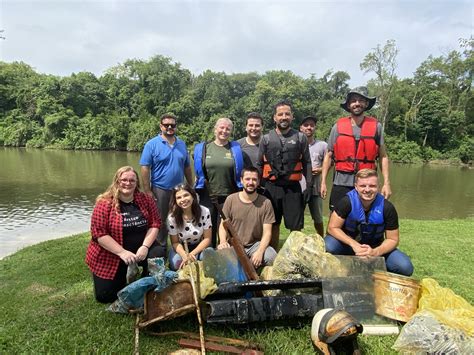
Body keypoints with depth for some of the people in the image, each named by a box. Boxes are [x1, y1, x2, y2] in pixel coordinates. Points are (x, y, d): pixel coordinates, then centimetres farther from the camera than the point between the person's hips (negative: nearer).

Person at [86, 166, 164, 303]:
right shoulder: (104, 203, -14)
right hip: (111, 255, -1)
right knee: (105, 295, -4)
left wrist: (145, 246, -19)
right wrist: (122, 252, -24)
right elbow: (98, 233, -18)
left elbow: (155, 224, -4)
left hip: (140, 249, 2)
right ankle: (125, 274, 28)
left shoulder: (146, 200, -4)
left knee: (158, 253, -27)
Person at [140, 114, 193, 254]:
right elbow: (145, 168, -10)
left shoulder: (182, 144, 7)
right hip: (160, 190, -4)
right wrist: (147, 191, -14)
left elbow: (187, 167, 12)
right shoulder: (152, 144, -7)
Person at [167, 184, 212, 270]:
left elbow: (207, 238, -13)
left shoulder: (204, 212, -19)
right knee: (176, 264, -30)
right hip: (181, 248, 0)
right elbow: (175, 242, -10)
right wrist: (185, 256, -31)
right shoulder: (172, 217, -20)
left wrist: (192, 254, -26)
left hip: (200, 247, 0)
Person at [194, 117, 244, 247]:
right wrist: (199, 191, 7)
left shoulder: (236, 149, 3)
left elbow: (240, 173, 7)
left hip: (229, 196, -1)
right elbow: (198, 171, 11)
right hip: (207, 196, 1)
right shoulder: (202, 148, 4)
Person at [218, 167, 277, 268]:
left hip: (256, 244, 0)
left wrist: (260, 251, -25)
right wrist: (223, 241, -19)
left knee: (272, 257, -29)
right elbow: (223, 225, 2)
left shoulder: (266, 203, -5)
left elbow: (267, 232, -7)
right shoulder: (231, 200, -3)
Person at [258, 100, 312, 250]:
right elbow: (259, 165, 8)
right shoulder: (266, 139, 6)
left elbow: (306, 163, 5)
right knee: (273, 225, 13)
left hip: (293, 188, -1)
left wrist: (309, 185, 0)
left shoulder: (300, 138, 4)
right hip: (271, 187, 1)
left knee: (295, 226, 2)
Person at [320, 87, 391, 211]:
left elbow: (383, 156, 5)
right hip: (341, 183, 0)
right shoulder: (338, 126, 2)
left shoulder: (376, 126, 3)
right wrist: (323, 182, 1)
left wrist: (386, 183, -3)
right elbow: (329, 156, 6)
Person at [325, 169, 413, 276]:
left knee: (405, 267, -20)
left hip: (375, 249, 2)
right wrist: (354, 245, -30)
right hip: (349, 244, -2)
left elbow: (392, 239, -7)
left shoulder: (387, 208, -15)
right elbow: (333, 228, -17)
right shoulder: (347, 201, -21)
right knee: (328, 247, -33)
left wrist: (375, 252, -26)